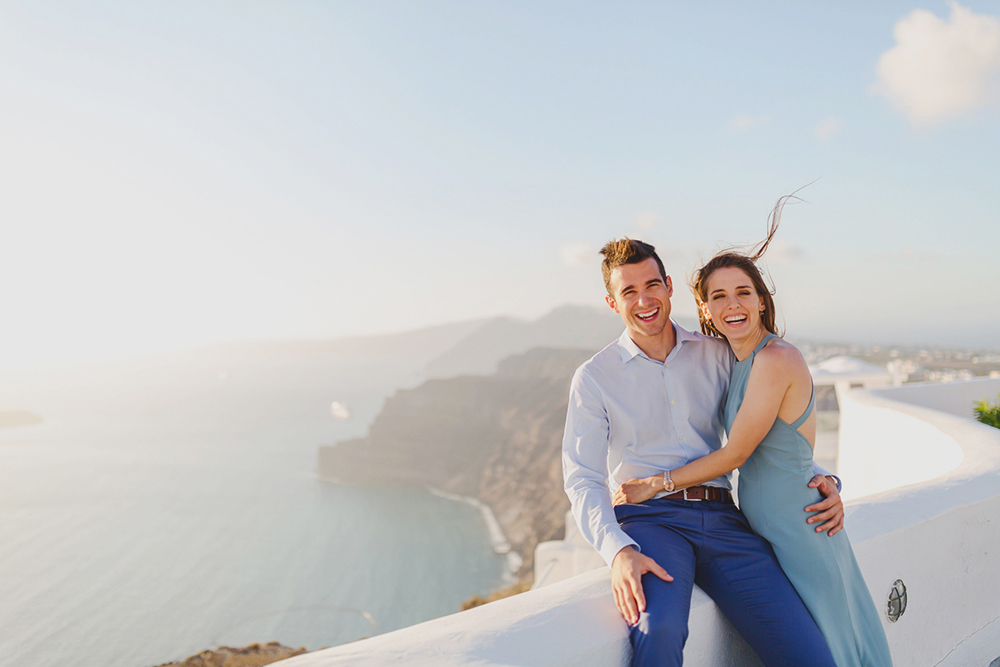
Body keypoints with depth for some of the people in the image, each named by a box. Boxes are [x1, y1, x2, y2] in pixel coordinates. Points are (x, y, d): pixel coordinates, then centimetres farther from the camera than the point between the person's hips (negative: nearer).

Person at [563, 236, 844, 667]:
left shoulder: (717, 355, 14)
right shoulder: (594, 377, 5)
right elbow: (583, 480, -2)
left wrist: (822, 480, 5)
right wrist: (618, 551, -20)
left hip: (721, 519, 3)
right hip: (649, 518, -3)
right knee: (659, 631, -35)